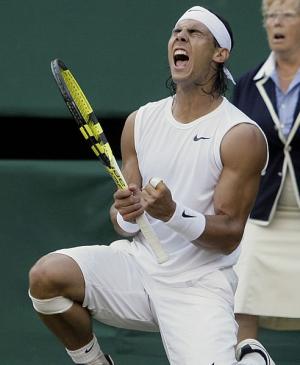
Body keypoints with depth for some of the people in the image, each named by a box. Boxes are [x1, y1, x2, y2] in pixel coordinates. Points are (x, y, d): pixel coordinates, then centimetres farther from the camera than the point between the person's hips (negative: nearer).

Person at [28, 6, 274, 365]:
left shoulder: (243, 136, -9)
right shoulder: (140, 121, 7)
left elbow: (229, 236, -11)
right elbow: (124, 222, 9)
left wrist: (172, 213, -28)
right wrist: (126, 216, -15)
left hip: (199, 285, -4)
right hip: (137, 263, 4)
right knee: (46, 275, -22)